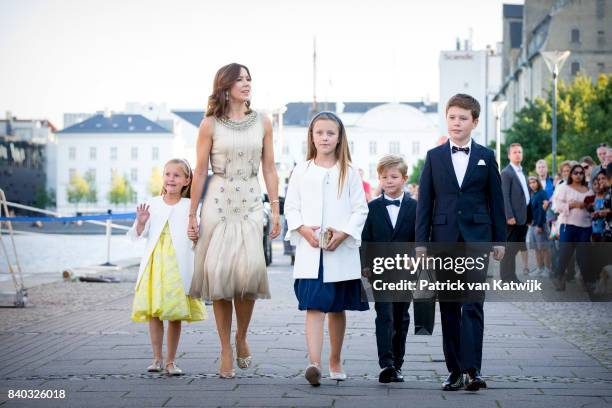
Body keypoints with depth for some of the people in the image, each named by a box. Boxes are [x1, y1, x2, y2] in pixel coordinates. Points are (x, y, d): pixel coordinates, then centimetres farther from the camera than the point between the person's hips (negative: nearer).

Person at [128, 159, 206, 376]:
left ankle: (171, 361, 10)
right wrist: (141, 222, -13)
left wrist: (196, 237, -15)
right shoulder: (152, 204, 6)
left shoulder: (189, 206, 3)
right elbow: (139, 235, 6)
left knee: (175, 315, 2)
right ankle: (157, 358, 11)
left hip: (178, 266, -1)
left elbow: (196, 236, 6)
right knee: (154, 313, 1)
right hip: (154, 264, 1)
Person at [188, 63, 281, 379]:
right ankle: (226, 351, 5)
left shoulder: (262, 123, 8)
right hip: (218, 204, -1)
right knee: (219, 274, -3)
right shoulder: (210, 124, 2)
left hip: (251, 203, 1)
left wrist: (275, 210, 5)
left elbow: (269, 169, 9)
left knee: (249, 270, -14)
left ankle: (242, 337, 10)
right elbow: (200, 172, 3)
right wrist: (192, 214, 2)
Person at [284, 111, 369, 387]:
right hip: (309, 251, -1)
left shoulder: (349, 173, 6)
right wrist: (303, 230, -11)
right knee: (314, 307, -12)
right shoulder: (301, 171, 7)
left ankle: (335, 360, 28)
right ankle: (314, 363, -22)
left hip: (342, 251, 1)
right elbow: (290, 207, 7)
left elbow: (360, 209, 4)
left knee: (337, 308, 12)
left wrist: (343, 233, -11)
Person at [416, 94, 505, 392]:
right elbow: (424, 202, 5)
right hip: (444, 238, 2)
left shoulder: (486, 157, 6)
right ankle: (454, 370, 10)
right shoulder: (434, 156, 7)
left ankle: (472, 369, -14)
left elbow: (496, 200, 7)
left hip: (476, 238, -2)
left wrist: (499, 240, 3)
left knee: (473, 304, -9)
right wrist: (421, 241, -1)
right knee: (448, 306, 5)